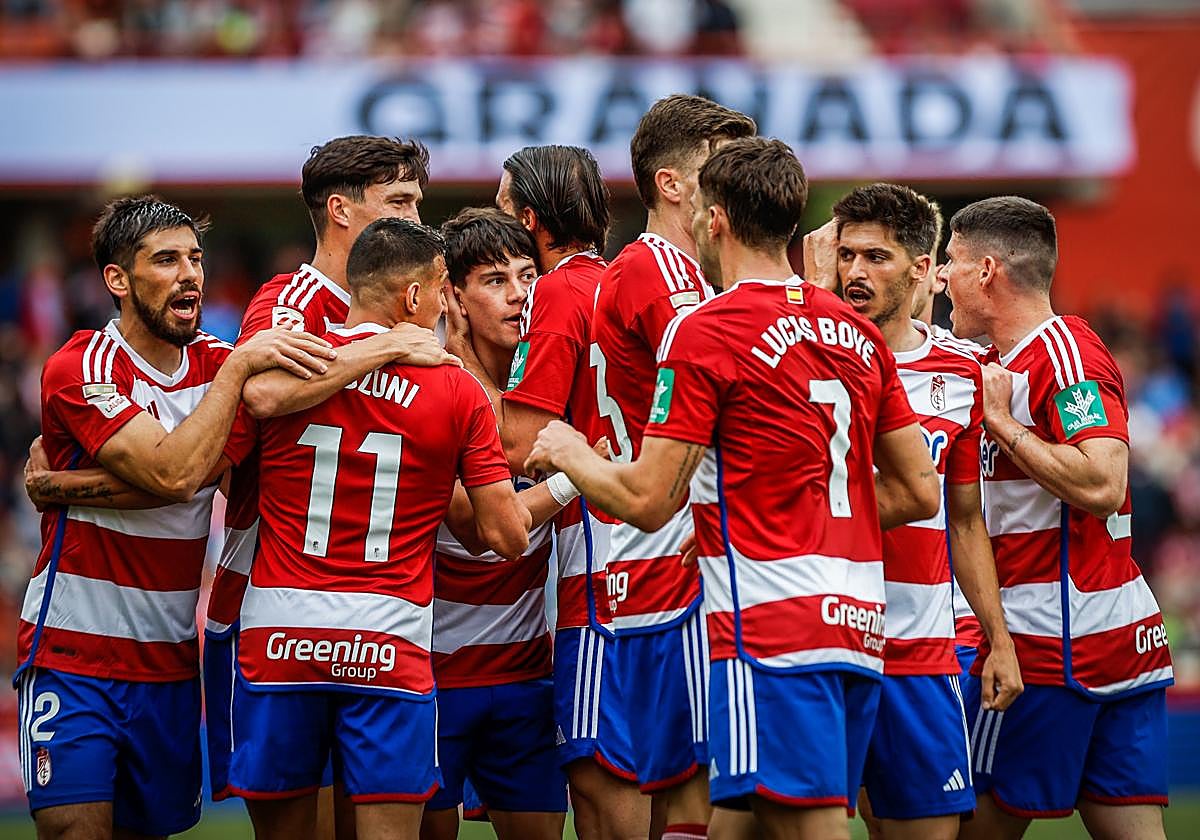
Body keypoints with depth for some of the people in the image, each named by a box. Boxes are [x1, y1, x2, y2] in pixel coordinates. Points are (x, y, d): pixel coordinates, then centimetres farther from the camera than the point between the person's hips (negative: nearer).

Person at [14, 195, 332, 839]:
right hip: (74, 652, -5)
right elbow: (174, 473, -23)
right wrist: (237, 367, -19)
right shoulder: (79, 369, -11)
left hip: (170, 659, 5)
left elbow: (206, 467, -9)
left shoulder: (219, 362, 7)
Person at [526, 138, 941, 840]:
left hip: (773, 628, -8)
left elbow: (647, 501, -7)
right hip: (858, 623, 8)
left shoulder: (705, 333, -7)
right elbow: (920, 493, 17)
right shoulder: (859, 334, 14)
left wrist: (572, 455, 11)